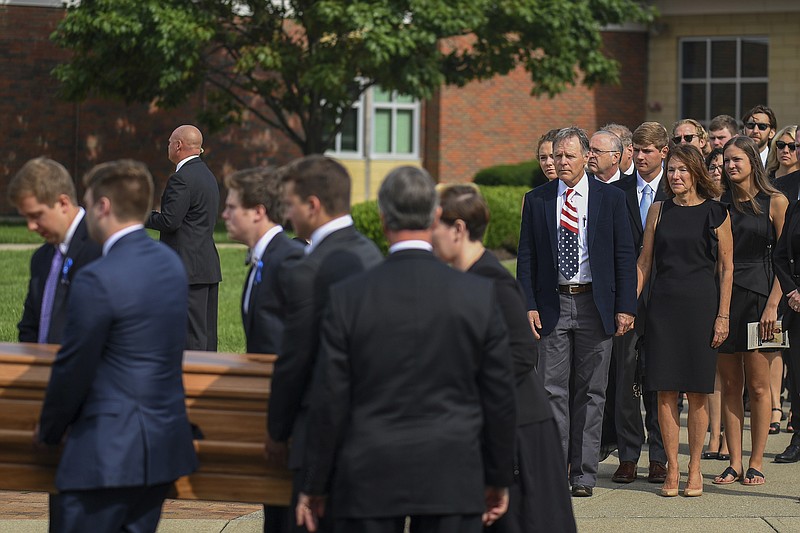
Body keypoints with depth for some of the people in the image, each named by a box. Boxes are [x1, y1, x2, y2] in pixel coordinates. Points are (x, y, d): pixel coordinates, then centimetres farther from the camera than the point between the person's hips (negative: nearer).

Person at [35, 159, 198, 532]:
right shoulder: (171, 264, 8)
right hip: (166, 444, 8)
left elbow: (73, 369, -12)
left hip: (110, 448, -8)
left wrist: (49, 431, 6)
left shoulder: (98, 280, -18)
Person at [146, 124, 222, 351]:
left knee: (192, 335, -9)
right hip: (210, 265, 10)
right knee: (207, 334, 11)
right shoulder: (208, 176, 17)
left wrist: (144, 217, -2)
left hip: (189, 268, -10)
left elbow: (170, 221, -19)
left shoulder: (181, 179, -14)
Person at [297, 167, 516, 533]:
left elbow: (329, 402, -4)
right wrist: (498, 479, 14)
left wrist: (315, 487, 6)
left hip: (369, 478, -1)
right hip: (453, 478, 1)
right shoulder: (480, 295, -4)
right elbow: (499, 396, 2)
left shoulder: (349, 297, -8)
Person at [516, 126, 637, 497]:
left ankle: (583, 473, 9)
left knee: (590, 392, 4)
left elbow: (625, 256, 2)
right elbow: (526, 257, 6)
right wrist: (529, 305, -4)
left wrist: (625, 307, -4)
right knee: (553, 390, -1)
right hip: (553, 304, 1)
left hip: (595, 304, -1)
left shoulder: (610, 199, 3)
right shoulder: (537, 200, 6)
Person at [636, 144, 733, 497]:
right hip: (663, 305, 2)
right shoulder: (659, 211, 8)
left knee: (697, 393, 1)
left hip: (701, 305, -2)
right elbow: (644, 262, 11)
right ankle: (672, 470, 6)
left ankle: (694, 469, 10)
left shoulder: (716, 213, 1)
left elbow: (726, 267, 1)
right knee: (666, 392, 0)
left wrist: (723, 315, -5)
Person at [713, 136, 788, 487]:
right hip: (722, 296, 4)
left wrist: (773, 303, -13)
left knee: (758, 386, 0)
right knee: (730, 385, 5)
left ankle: (756, 463, 6)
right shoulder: (719, 204, 10)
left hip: (757, 296, -4)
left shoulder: (775, 202, -1)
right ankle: (734, 463, 9)